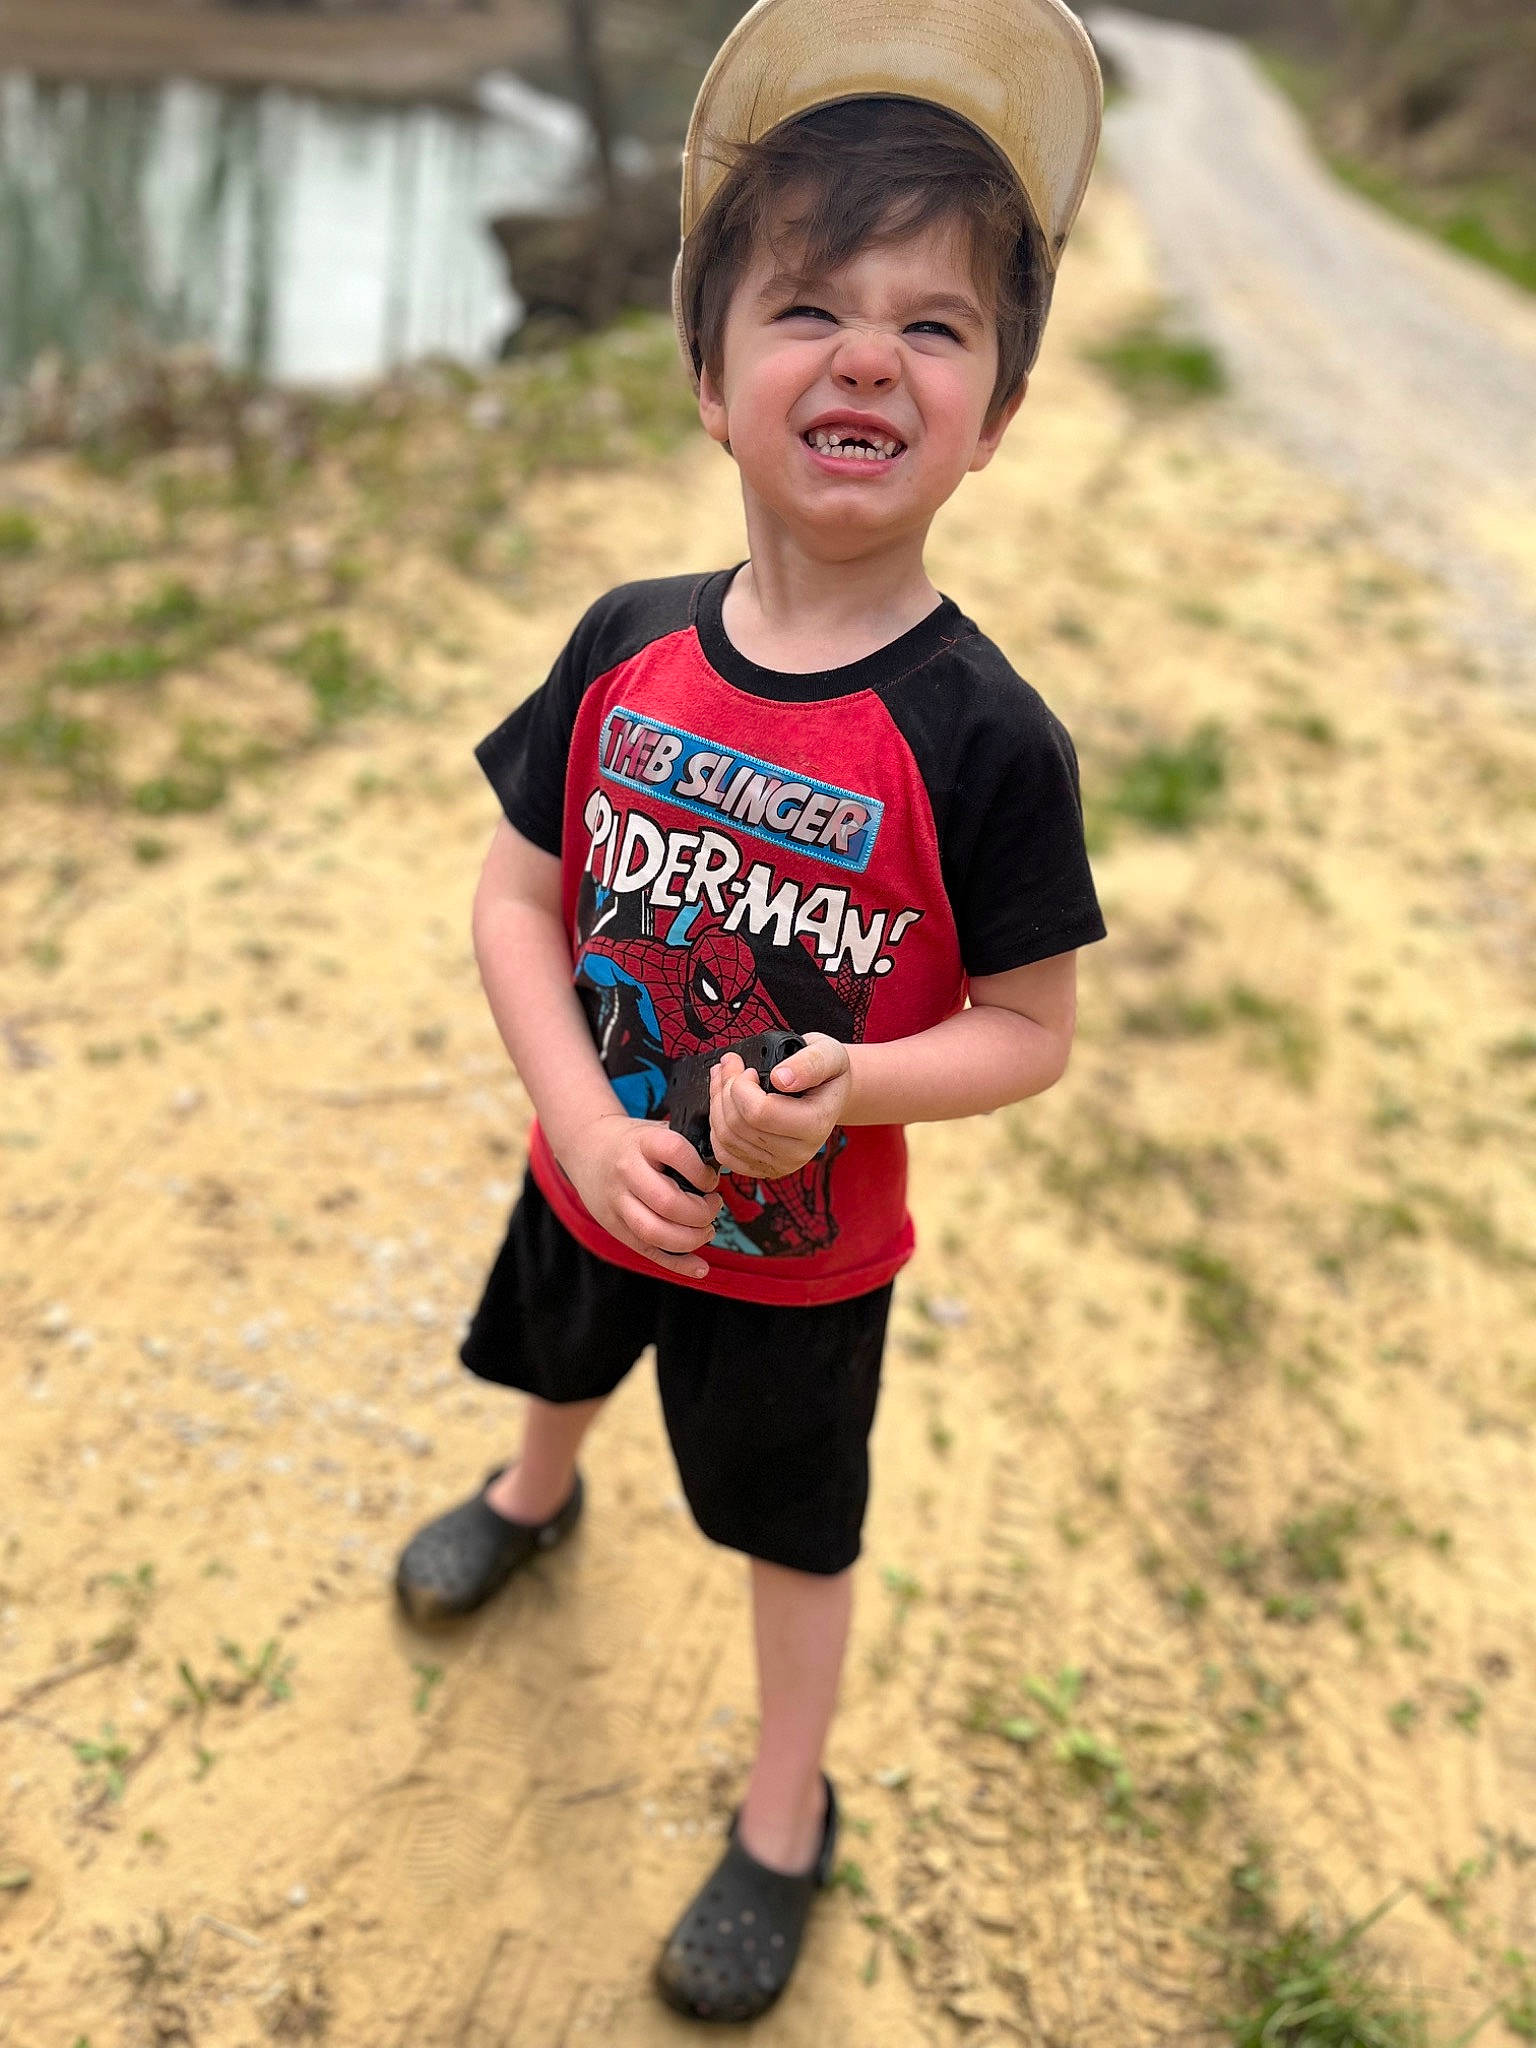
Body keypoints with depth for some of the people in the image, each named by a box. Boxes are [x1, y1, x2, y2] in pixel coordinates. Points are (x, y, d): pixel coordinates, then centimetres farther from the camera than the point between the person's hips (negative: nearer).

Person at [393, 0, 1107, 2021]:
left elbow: (1028, 1026, -18)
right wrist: (587, 1121, -21)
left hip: (802, 1251, -4)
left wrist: (841, 1089, -35)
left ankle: (785, 1816, 45)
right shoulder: (626, 649, -15)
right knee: (564, 1364, 35)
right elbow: (519, 897, -8)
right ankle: (537, 1495, 71)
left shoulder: (984, 739, -26)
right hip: (597, 1180, 5)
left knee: (795, 1529, 19)